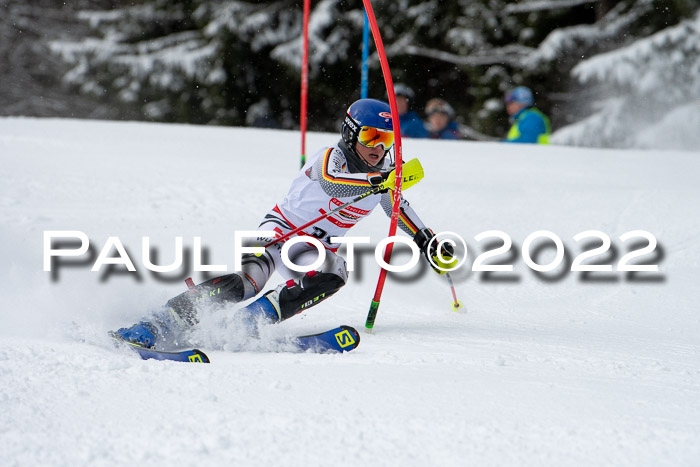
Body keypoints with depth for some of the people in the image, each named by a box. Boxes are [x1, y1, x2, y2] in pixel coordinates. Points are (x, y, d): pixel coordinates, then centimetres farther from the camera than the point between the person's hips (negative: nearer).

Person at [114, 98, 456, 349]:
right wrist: (377, 183, -54)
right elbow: (332, 182, -39)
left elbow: (402, 212, 24)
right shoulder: (330, 158, -15)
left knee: (334, 274, -31)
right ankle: (161, 326, -37)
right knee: (247, 283, -34)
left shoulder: (383, 176, 5)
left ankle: (250, 321, -30)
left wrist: (432, 247, 14)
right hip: (282, 229, -6)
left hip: (316, 249, 6)